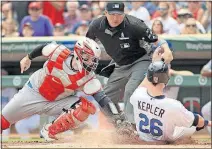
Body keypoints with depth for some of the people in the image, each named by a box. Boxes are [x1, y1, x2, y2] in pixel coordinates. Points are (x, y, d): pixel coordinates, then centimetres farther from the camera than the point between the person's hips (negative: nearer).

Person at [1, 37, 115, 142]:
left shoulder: (88, 78, -25)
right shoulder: (59, 53, -25)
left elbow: (102, 99, -31)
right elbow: (43, 48, -3)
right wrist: (28, 58, 12)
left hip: (58, 102, 0)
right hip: (34, 93, 0)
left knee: (88, 106, -26)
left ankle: (49, 132, -11)